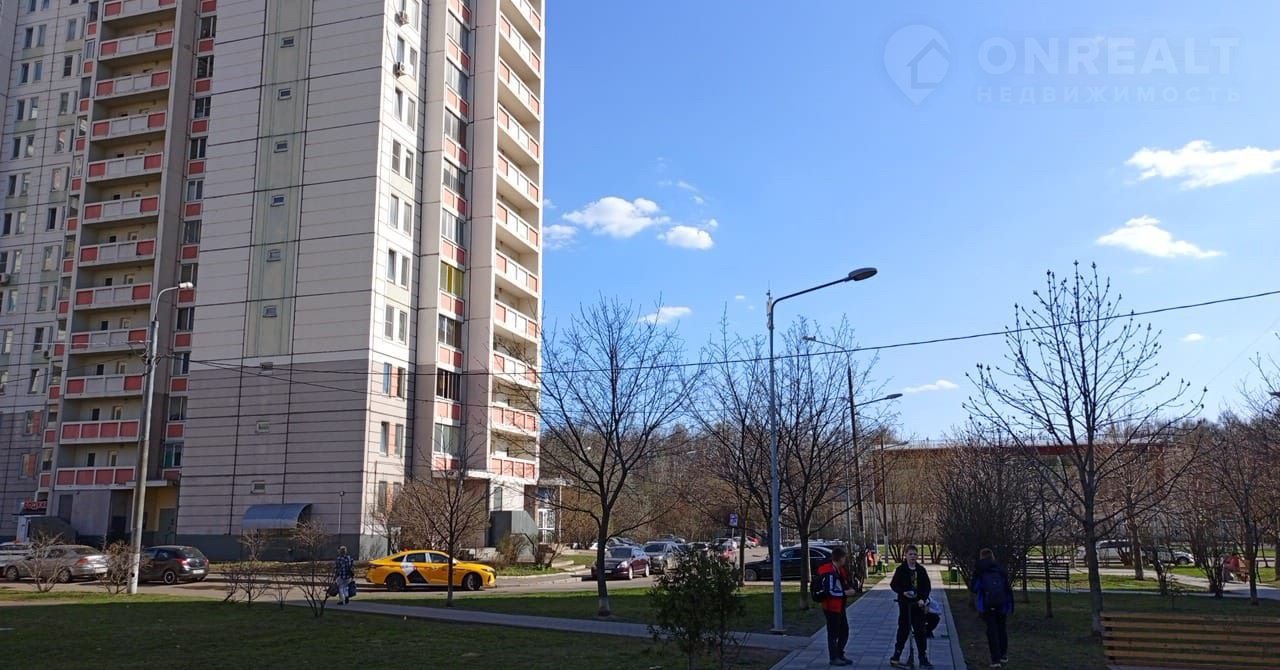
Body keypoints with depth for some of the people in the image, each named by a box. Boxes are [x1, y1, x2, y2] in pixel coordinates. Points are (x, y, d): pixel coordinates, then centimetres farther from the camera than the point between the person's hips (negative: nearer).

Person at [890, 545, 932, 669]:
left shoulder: (921, 570, 3)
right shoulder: (901, 569, -6)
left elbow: (927, 586, 3)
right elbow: (894, 585, -4)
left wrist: (922, 599, -12)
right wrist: (903, 592, -21)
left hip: (918, 604, 3)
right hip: (905, 604, -3)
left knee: (920, 631, 6)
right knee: (903, 630, 0)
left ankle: (923, 658, 14)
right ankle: (895, 657, 9)